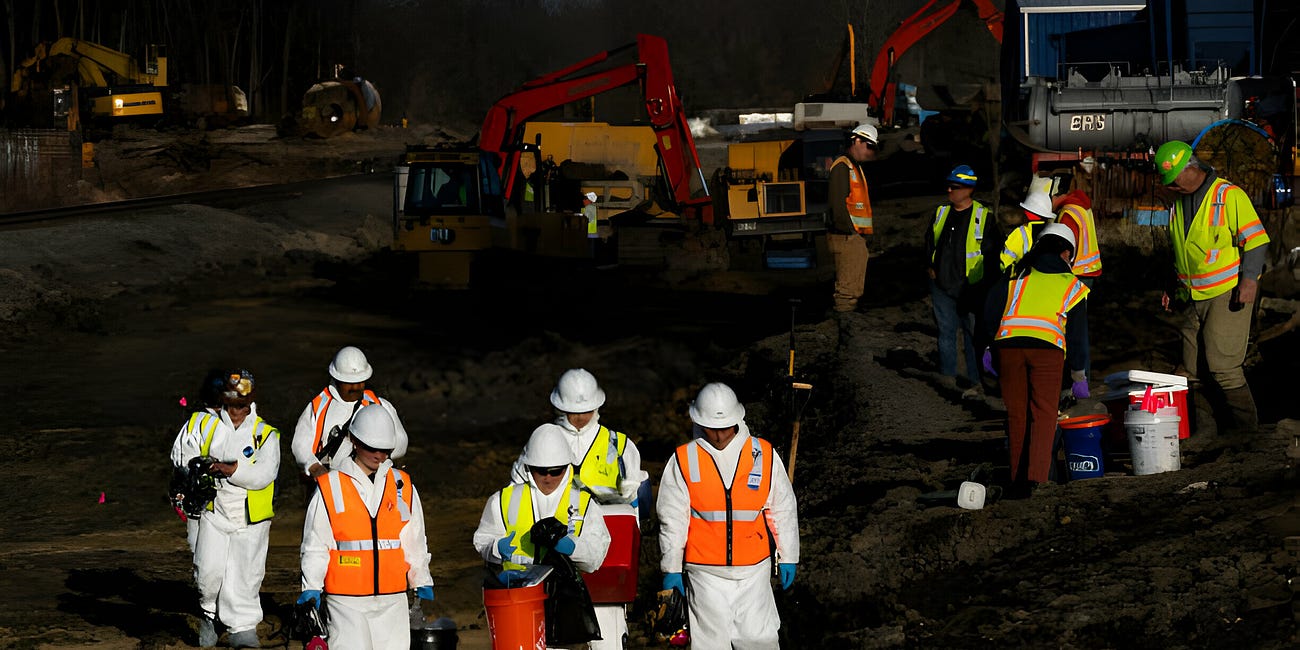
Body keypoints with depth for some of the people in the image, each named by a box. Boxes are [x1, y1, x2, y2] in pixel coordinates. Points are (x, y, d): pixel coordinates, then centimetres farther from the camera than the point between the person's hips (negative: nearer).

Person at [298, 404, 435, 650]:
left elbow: (414, 540, 18)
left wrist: (422, 582, 14)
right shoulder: (330, 487, 0)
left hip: (393, 599, 4)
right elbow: (315, 544, 1)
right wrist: (311, 588, -8)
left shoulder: (403, 486, 10)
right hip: (346, 599, -3)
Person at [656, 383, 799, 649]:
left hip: (754, 570, 1)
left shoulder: (763, 455, 0)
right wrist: (672, 569, 5)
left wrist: (787, 558, 11)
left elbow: (783, 510, 9)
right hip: (705, 574, -1)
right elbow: (672, 520, 3)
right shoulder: (684, 461, -2)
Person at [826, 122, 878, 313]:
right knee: (847, 289, -10)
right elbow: (838, 203, -20)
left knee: (854, 289, 14)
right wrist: (850, 231, -19)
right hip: (847, 238, -11)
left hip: (856, 237, 11)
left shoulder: (856, 167, 21)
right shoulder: (842, 167, -12)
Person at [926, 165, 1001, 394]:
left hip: (971, 287, -4)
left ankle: (975, 381, 3)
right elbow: (929, 242, 22)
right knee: (946, 332, 10)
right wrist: (930, 266, 9)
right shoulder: (941, 212, 10)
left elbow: (993, 250, -1)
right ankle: (948, 377, 19)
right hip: (942, 286, 5)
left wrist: (985, 278, -7)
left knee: (973, 334, 0)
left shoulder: (984, 217, -4)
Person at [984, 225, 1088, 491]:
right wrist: (1079, 376, 29)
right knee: (1044, 414, 4)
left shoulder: (1019, 277, 24)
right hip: (1047, 347, -2)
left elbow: (993, 305, 9)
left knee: (1016, 414, 13)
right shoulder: (1072, 286, 21)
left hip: (1008, 342, 2)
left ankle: (1017, 478, 17)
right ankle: (1035, 476, -12)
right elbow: (1075, 334, 21)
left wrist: (988, 347, 15)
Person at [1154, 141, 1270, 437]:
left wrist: (1249, 279, -21)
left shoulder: (1228, 195, -9)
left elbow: (1256, 239, -12)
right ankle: (1199, 426, 12)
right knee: (1192, 368, 5)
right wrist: (1175, 289, 22)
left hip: (1228, 294, -7)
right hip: (1194, 298, 7)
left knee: (1222, 362, -13)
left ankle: (1244, 422, -2)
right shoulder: (1178, 204, 15)